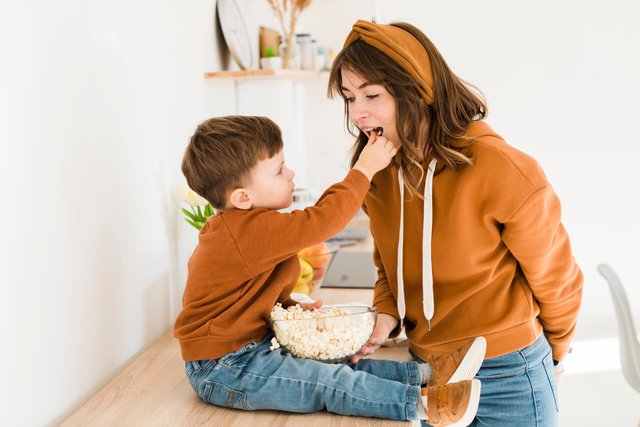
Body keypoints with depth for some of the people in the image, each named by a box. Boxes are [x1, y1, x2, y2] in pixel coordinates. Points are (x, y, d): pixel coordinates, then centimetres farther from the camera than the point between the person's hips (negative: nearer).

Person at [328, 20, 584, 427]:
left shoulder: (502, 172, -21)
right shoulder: (379, 176, -4)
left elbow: (556, 281, -7)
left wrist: (555, 354, 8)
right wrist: (386, 318, -8)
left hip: (508, 378, -5)